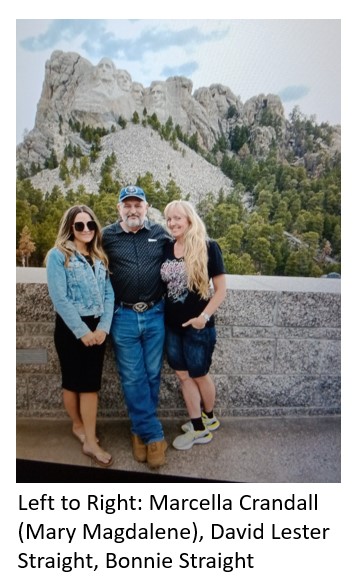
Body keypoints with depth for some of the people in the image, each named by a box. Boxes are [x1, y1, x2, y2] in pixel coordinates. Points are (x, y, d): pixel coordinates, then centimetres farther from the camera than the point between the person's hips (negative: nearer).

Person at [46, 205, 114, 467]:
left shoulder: (100, 257, 9)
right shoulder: (58, 255, -7)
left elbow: (109, 294, 4)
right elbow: (59, 298, -14)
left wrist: (103, 327, -9)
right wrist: (82, 331, -16)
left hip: (96, 328, 4)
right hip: (70, 328, -4)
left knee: (91, 383, 7)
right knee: (72, 381, 9)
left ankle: (90, 441, 19)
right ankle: (78, 425, 31)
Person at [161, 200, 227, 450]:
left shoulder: (208, 247, -11)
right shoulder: (166, 248, 3)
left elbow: (221, 290, -10)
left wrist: (204, 316, -18)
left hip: (197, 325, -5)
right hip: (172, 324, 5)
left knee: (199, 374, 11)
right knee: (183, 375, 12)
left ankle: (209, 417, 38)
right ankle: (198, 428, 29)